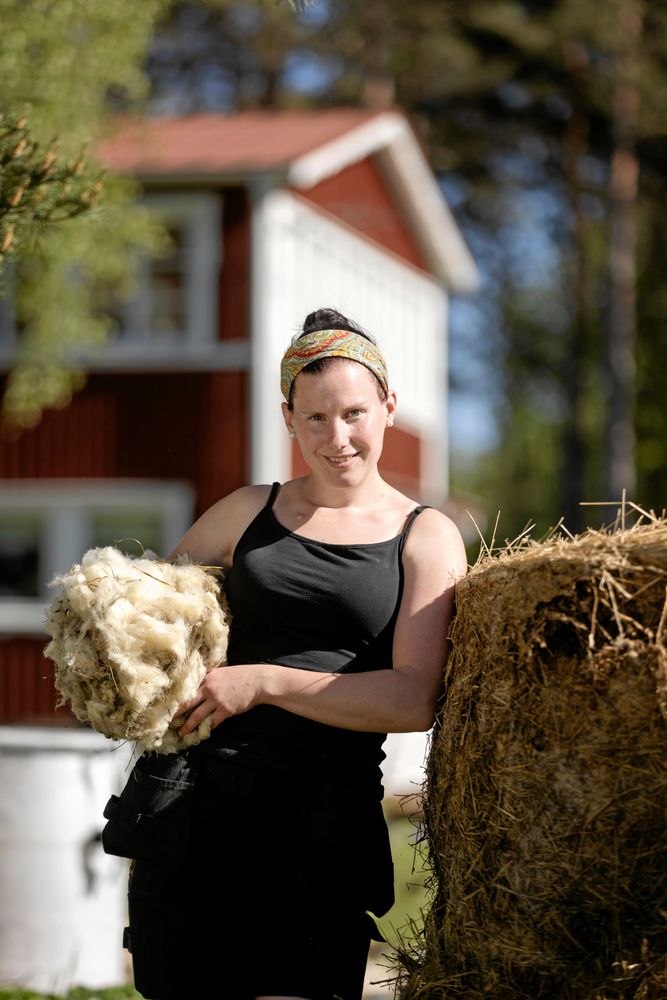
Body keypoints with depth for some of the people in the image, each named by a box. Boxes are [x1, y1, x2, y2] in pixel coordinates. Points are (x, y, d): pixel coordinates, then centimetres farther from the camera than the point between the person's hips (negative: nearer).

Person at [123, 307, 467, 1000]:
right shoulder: (247, 513, 14)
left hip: (330, 805, -2)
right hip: (202, 788, 3)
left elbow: (414, 701, -5)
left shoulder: (426, 539, 5)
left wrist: (265, 682, -12)